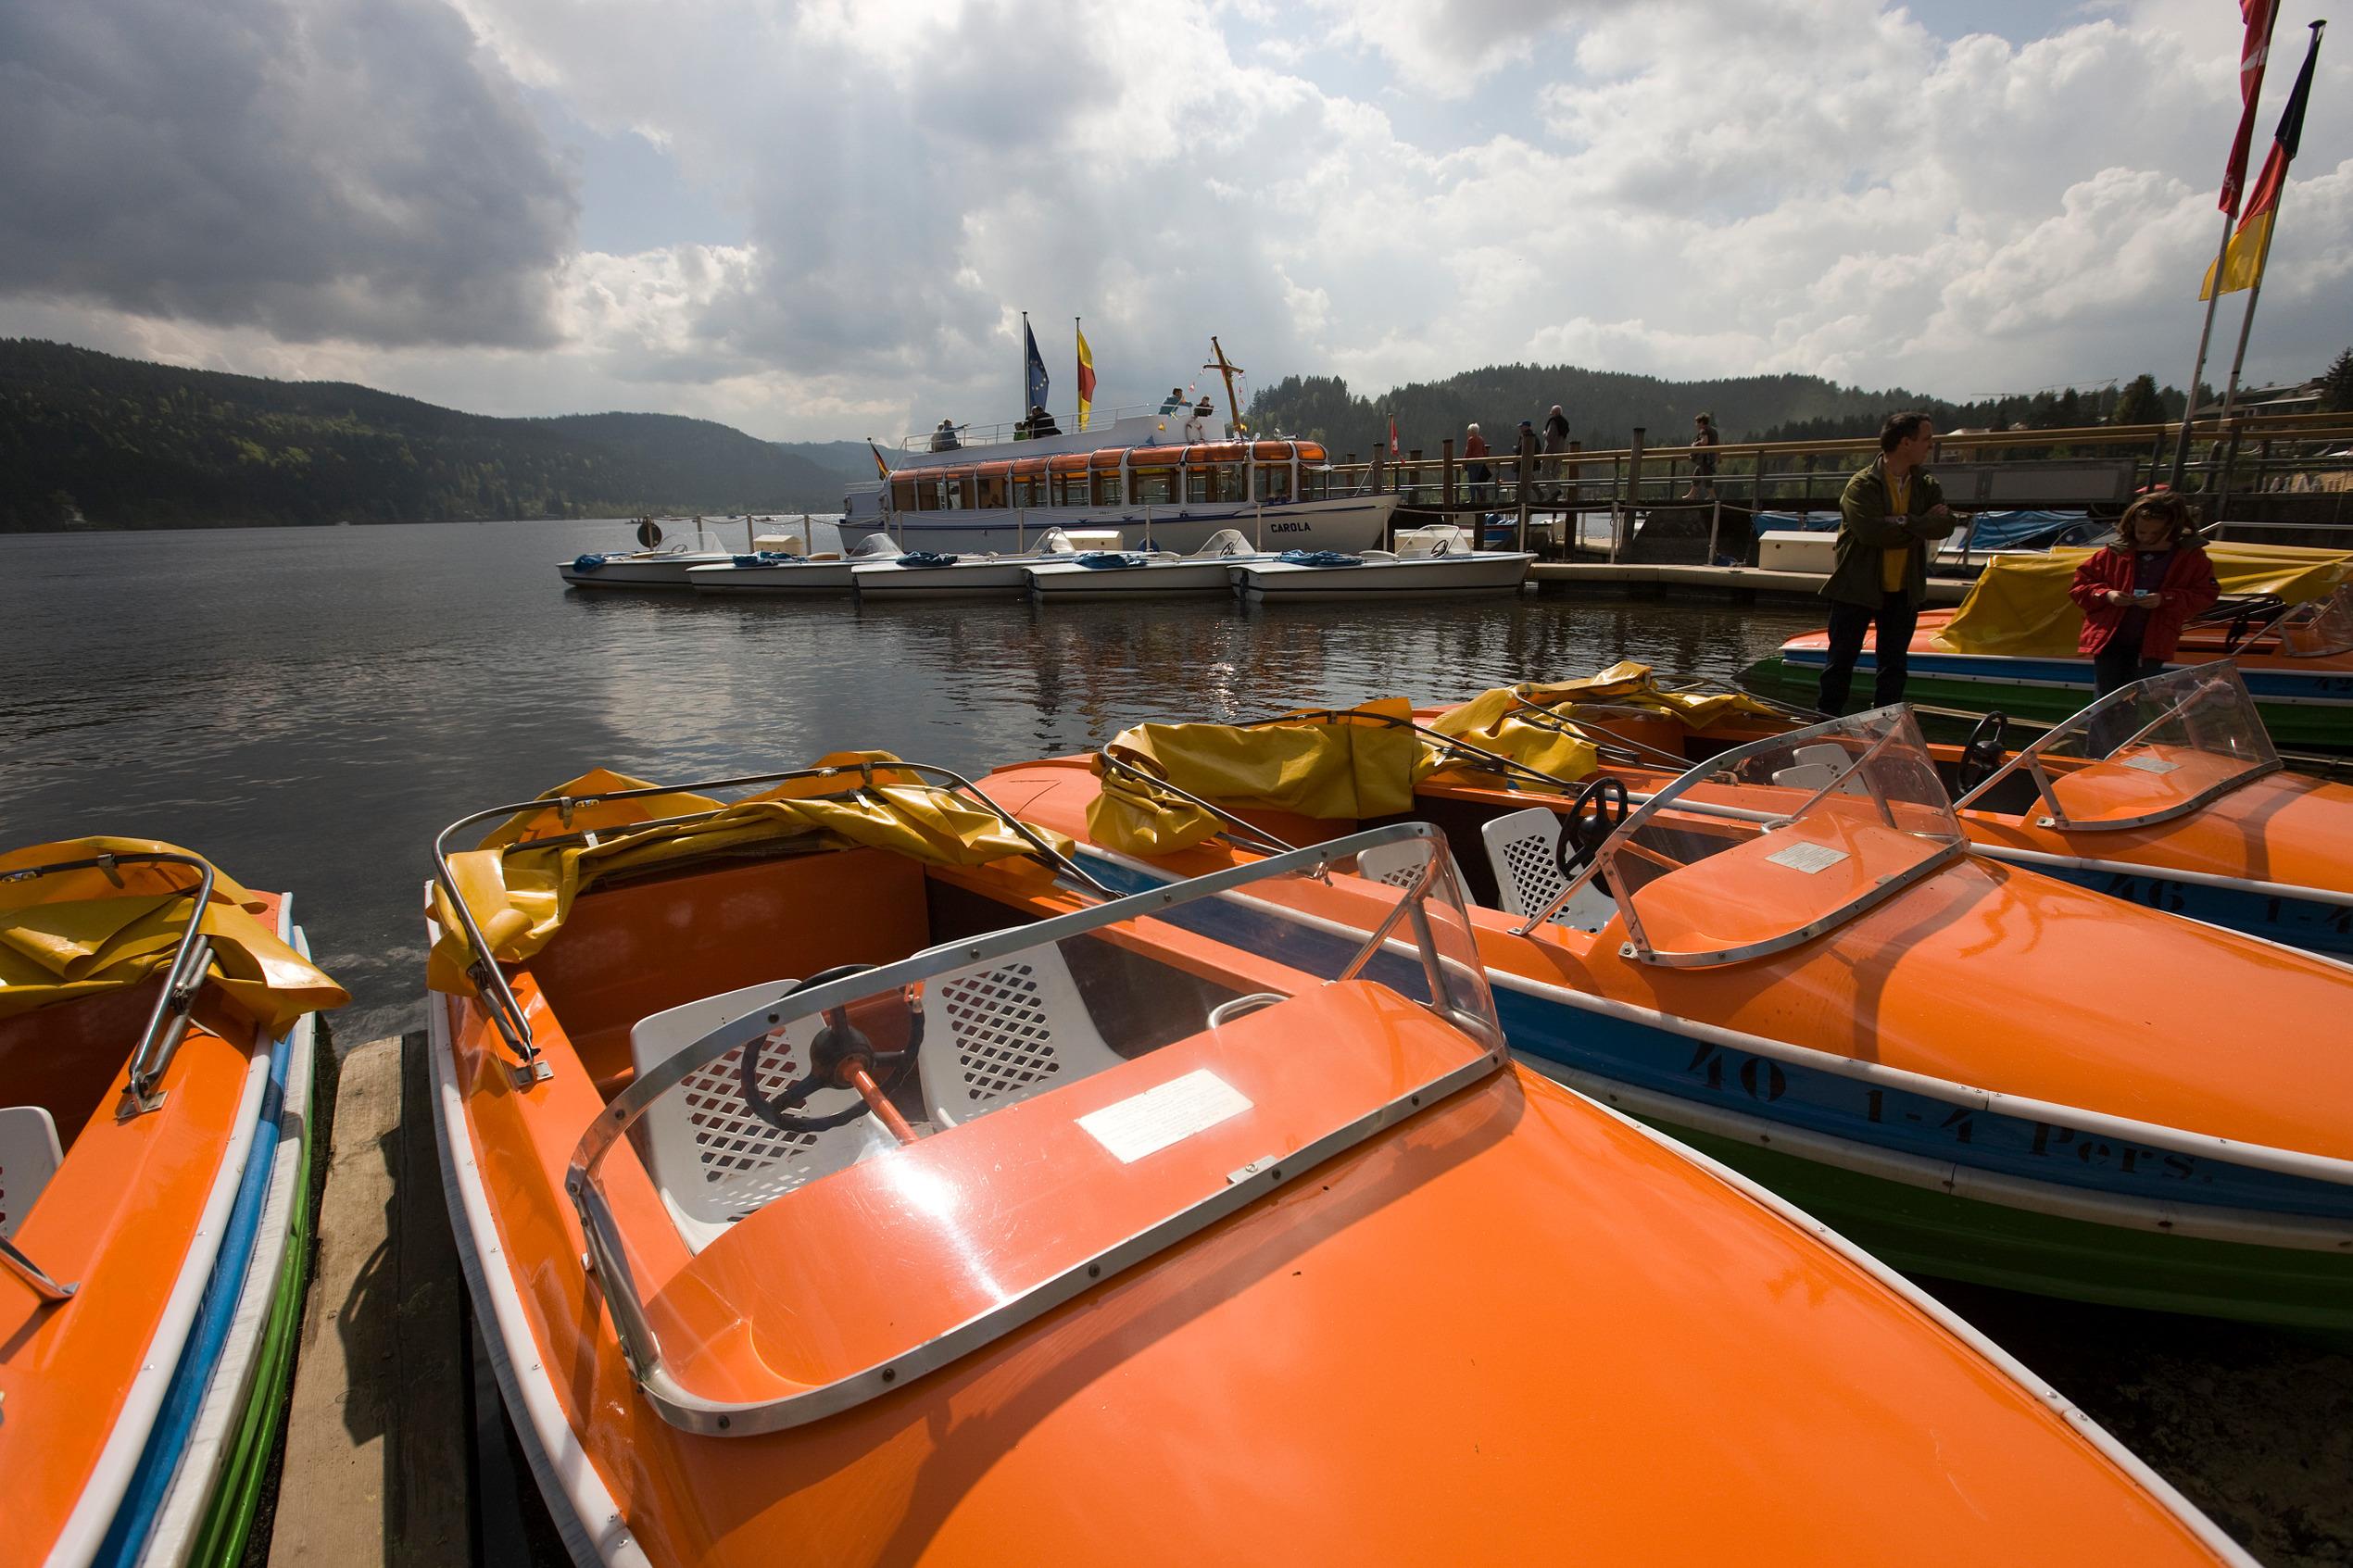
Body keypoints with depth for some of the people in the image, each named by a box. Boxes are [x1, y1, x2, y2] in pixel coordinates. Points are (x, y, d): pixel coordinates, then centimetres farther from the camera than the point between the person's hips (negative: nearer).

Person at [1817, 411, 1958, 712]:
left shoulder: (1927, 485, 7)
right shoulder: (1862, 484, -11)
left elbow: (1945, 524, -8)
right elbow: (1870, 530, -26)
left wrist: (1904, 523, -21)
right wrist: (1921, 525, -15)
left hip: (1903, 590, 6)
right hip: (1857, 588, -5)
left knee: (1895, 665, 10)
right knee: (1841, 662, 2)